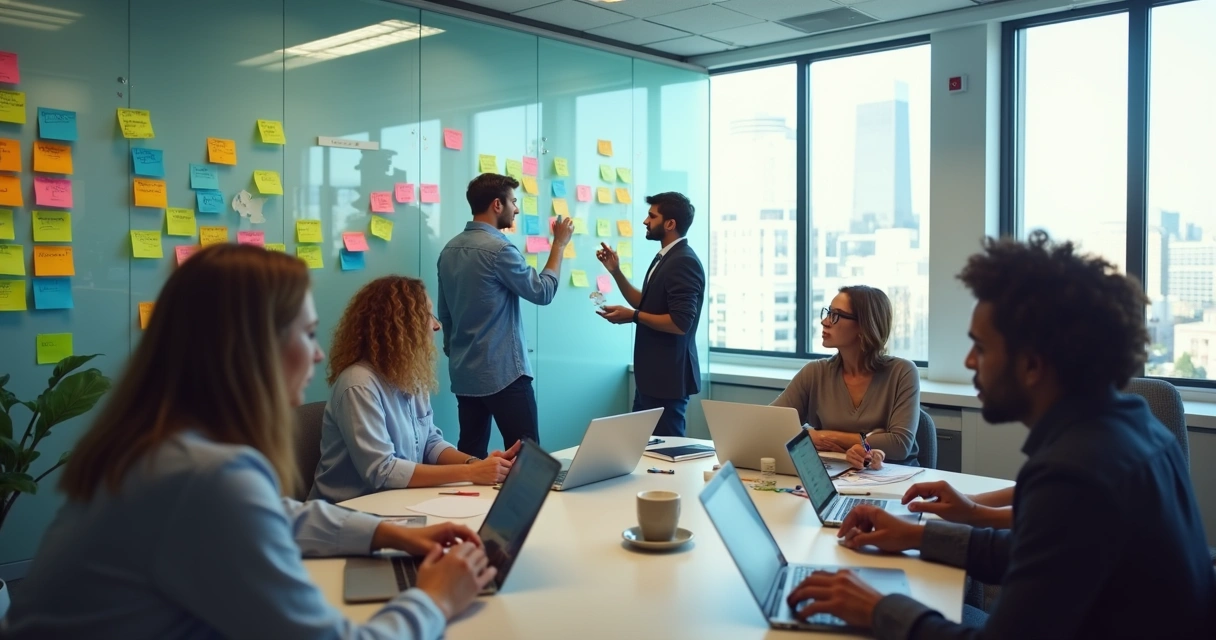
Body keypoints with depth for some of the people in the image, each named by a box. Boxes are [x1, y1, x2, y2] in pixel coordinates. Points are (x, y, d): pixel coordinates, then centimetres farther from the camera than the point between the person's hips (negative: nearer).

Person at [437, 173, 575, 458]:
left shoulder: (449, 249, 9)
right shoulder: (498, 248, -16)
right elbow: (543, 292, -8)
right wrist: (559, 244, 1)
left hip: (464, 373, 8)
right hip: (503, 372, -8)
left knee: (471, 453, 10)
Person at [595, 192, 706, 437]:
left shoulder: (684, 262, -19)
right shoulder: (665, 258, 12)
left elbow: (680, 323, -25)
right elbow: (647, 306, 18)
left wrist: (632, 316, -19)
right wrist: (616, 271, 10)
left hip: (668, 376, -10)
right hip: (653, 373, 10)